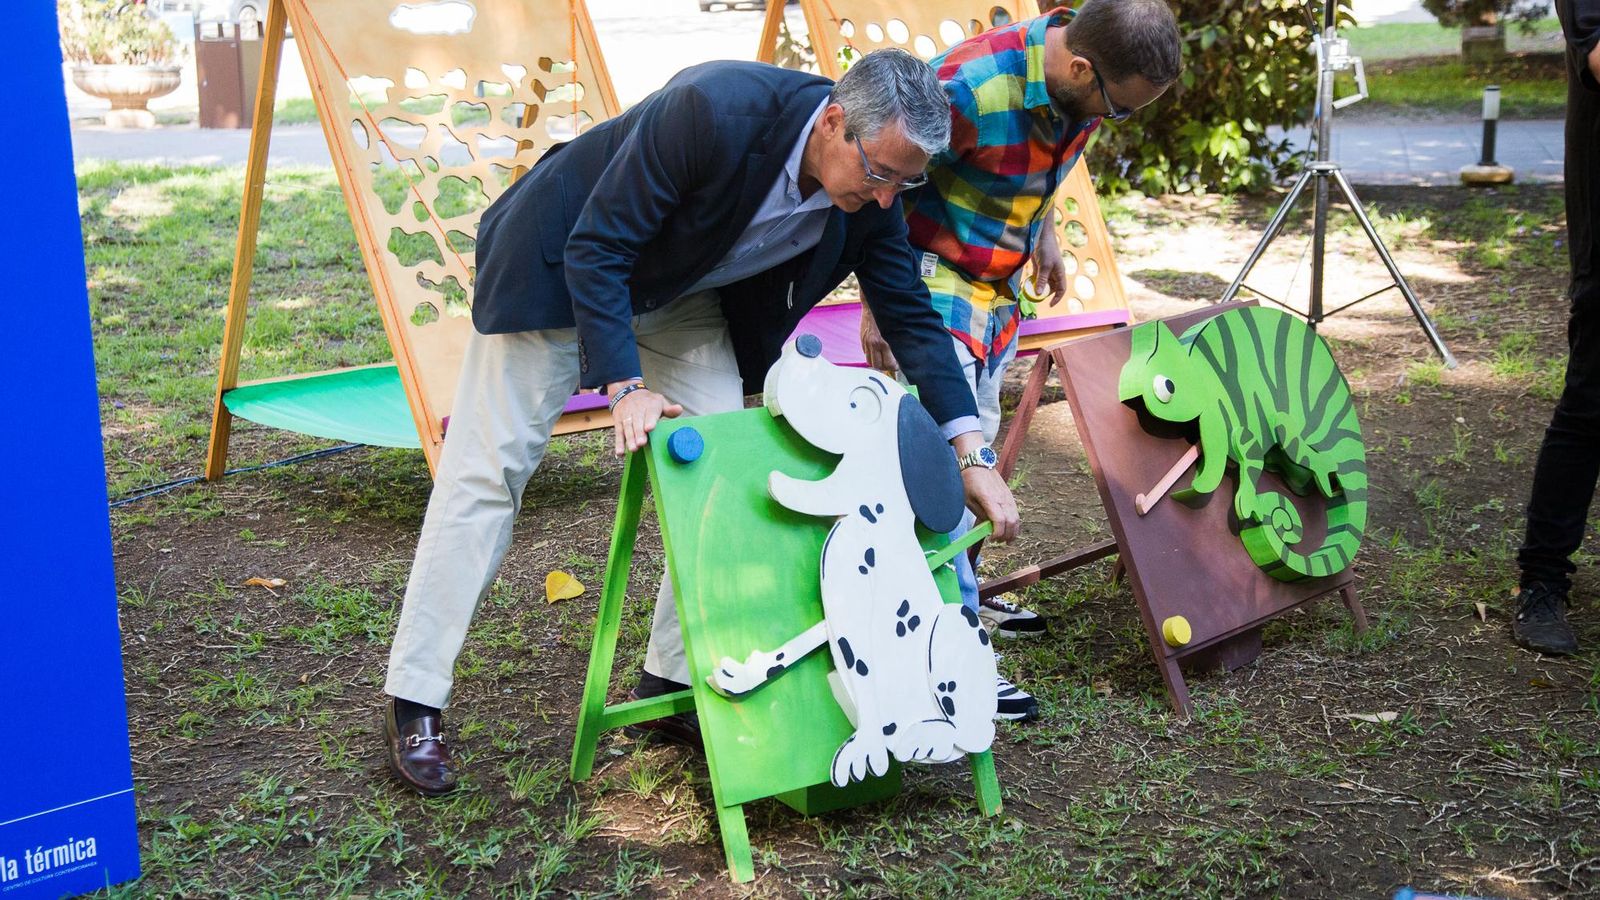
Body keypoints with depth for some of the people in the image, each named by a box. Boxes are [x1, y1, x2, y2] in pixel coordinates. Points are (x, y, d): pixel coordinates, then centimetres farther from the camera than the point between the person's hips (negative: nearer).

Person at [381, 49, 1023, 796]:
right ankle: (413, 705, 4)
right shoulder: (714, 112, -38)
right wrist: (625, 386, -37)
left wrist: (972, 456, -13)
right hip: (557, 267, -6)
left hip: (677, 294, 7)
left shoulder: (869, 192, -18)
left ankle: (671, 684, 14)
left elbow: (911, 315, -8)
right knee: (487, 471, -5)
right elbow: (596, 250, -30)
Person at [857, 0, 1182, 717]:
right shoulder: (970, 88, -32)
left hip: (996, 287, 8)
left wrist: (1044, 232, 17)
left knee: (975, 447, 16)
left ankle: (956, 596, 32)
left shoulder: (1086, 78, -8)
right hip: (932, 278, -8)